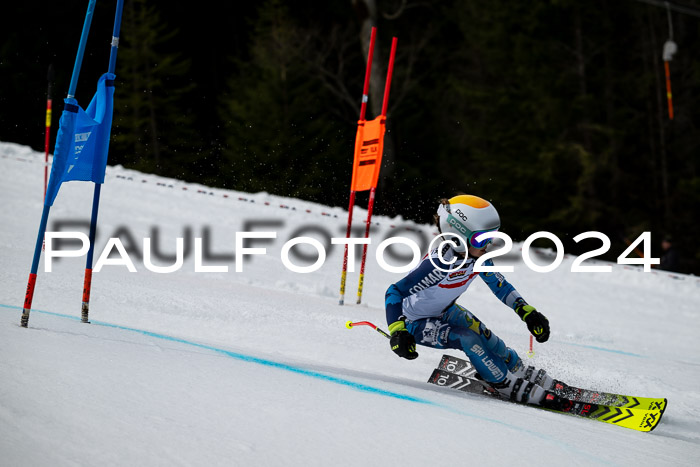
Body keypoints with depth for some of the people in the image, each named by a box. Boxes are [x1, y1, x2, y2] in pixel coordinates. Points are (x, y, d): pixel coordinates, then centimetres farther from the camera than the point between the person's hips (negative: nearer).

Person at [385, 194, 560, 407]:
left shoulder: (478, 256, -16)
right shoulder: (439, 264, -39)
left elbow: (499, 285, 1)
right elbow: (395, 292, -33)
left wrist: (527, 312, -8)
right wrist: (398, 331, -45)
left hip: (445, 310, 7)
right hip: (416, 322, -7)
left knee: (489, 341, -1)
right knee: (467, 339, -26)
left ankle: (527, 375, 24)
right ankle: (515, 389, -13)